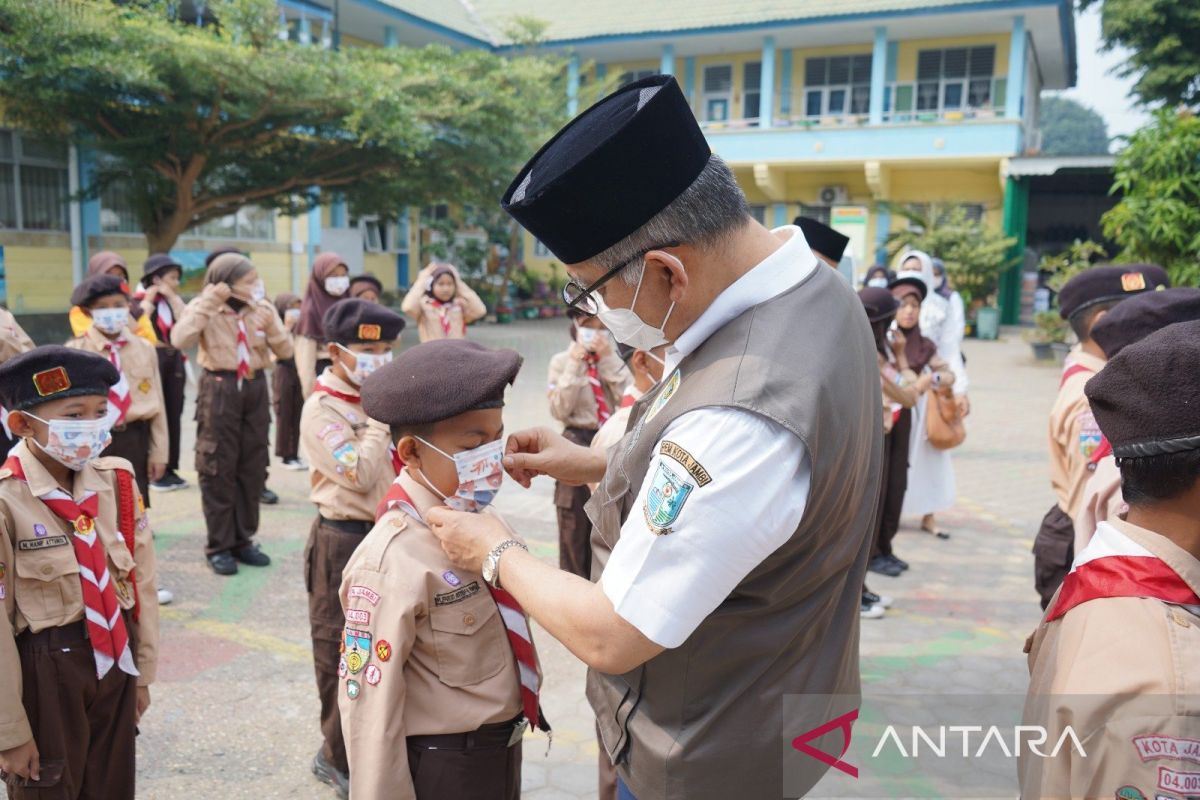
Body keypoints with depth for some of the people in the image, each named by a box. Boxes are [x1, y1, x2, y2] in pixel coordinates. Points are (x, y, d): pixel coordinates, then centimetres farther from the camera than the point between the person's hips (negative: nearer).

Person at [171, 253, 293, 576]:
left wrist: (269, 318, -15)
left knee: (253, 467, 9)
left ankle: (243, 540, 23)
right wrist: (209, 302, -21)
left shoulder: (262, 308, 3)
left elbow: (285, 351, 0)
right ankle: (219, 546, 12)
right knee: (218, 470, 1)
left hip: (255, 387, 4)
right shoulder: (204, 308, -5)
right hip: (220, 388, -4)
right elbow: (181, 340, -23)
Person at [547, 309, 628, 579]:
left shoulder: (615, 357, 4)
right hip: (578, 442, -2)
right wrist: (575, 364, -15)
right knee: (575, 522, 7)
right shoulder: (562, 360, -2)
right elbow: (560, 410, -12)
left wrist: (609, 359, -14)